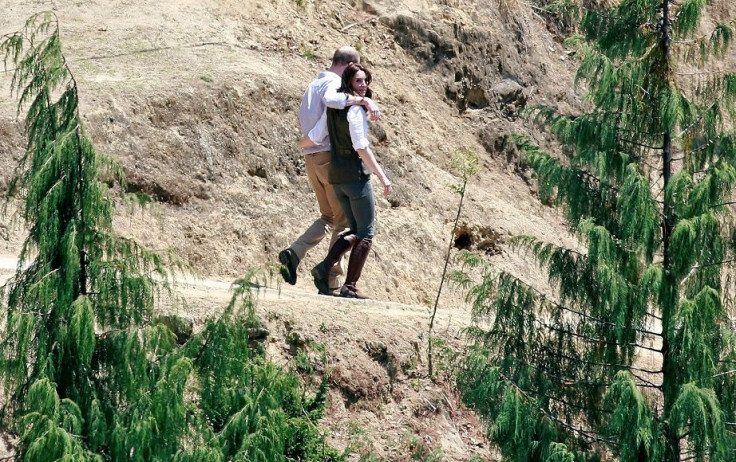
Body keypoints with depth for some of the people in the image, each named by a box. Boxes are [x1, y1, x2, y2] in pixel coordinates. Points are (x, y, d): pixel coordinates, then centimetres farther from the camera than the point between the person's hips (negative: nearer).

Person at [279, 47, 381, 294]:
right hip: (331, 156, -8)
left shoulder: (313, 84, 19)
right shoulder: (334, 83, -9)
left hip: (311, 158, 8)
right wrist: (363, 100, -35)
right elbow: (330, 99, -33)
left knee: (329, 216, 18)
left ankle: (294, 253, -2)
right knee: (344, 219, 2)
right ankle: (331, 278, -1)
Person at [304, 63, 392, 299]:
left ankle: (325, 266, 1)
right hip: (356, 175, -8)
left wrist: (302, 143, 33)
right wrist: (382, 176, -18)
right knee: (365, 233, 1)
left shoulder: (333, 108, 9)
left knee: (355, 231, 17)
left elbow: (313, 137, 9)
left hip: (336, 176, 8)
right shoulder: (355, 109, -14)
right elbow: (361, 148, -19)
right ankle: (350, 287, -2)